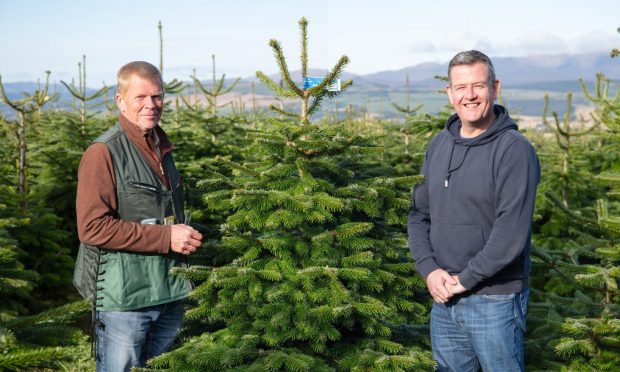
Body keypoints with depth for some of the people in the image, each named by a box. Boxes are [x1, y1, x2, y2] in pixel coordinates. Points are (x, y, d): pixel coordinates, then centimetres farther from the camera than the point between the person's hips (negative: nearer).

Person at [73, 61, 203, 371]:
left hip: (169, 293, 8)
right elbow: (92, 227, -21)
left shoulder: (162, 149, 14)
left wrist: (185, 237, 11)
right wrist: (165, 237, -20)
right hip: (123, 299, -8)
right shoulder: (103, 153, -12)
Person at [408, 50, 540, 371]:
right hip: (443, 299, 6)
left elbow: (512, 231, -20)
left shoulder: (514, 149, -13)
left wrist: (465, 279, -16)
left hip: (495, 300, -6)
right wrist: (429, 269, -6)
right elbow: (419, 214, 9)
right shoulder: (439, 145, 7)